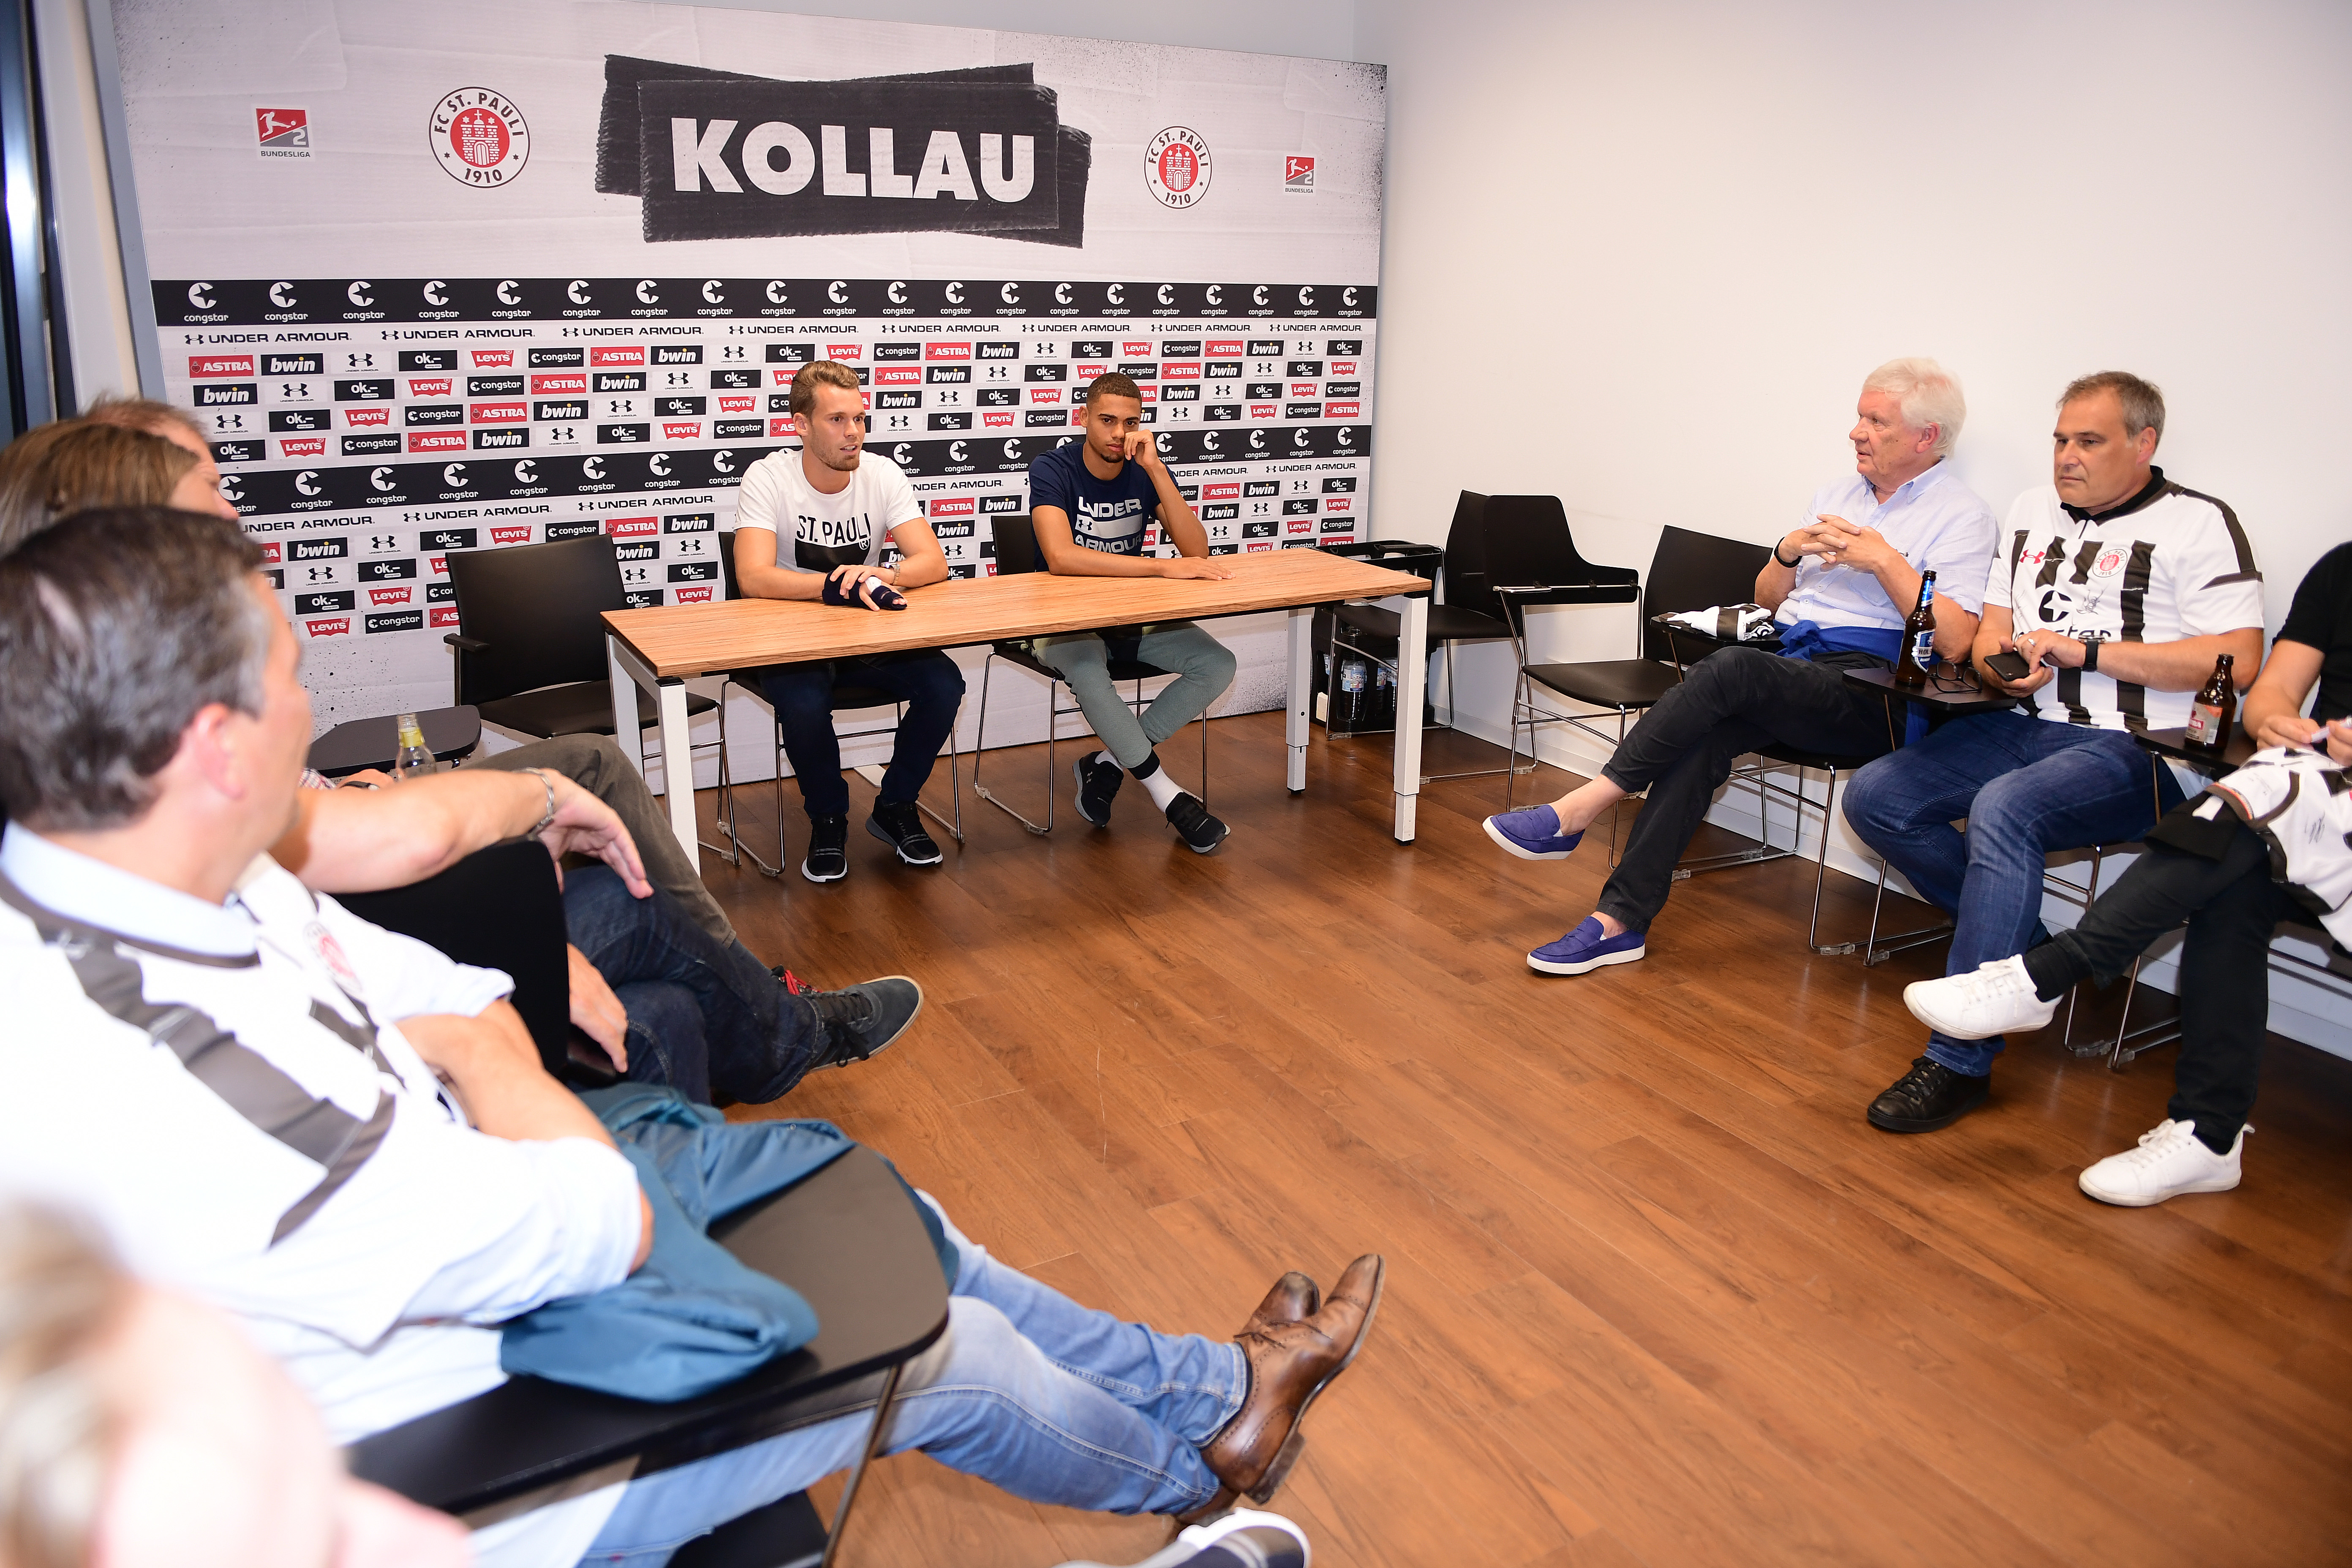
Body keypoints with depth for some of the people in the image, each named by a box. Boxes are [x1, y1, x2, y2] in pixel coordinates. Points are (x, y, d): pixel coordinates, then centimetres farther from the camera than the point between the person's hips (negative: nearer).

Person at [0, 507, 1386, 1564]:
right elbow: (604, 1223, -30)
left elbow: (465, 1002, 2)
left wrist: (458, 1046, -20)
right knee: (952, 1348, 6)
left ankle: (1214, 1382, 38)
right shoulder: (135, 1085, -40)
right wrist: (478, 1053, -14)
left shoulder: (160, 882, -10)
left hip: (464, 1249, 8)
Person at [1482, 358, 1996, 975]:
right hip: (1787, 665, 6)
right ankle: (1620, 920, -29)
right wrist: (1787, 552, 3)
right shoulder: (1835, 493, 24)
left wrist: (1885, 560, -13)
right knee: (1702, 739, -26)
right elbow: (1766, 600, 24)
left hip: (1867, 692, -6)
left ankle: (1579, 809, -28)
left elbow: (1954, 641, -9)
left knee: (1730, 670, -33)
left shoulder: (1961, 513, 3)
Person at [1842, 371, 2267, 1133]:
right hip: (2025, 725, 7)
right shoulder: (2033, 509, 19)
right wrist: (2000, 658, -4)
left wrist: (2086, 651, -14)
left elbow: (2236, 660, -11)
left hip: (2131, 749, -7)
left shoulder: (2199, 524, -1)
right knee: (1873, 797, -13)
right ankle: (2022, 952, -1)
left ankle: (1959, 1061, -31)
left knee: (2003, 808, -36)